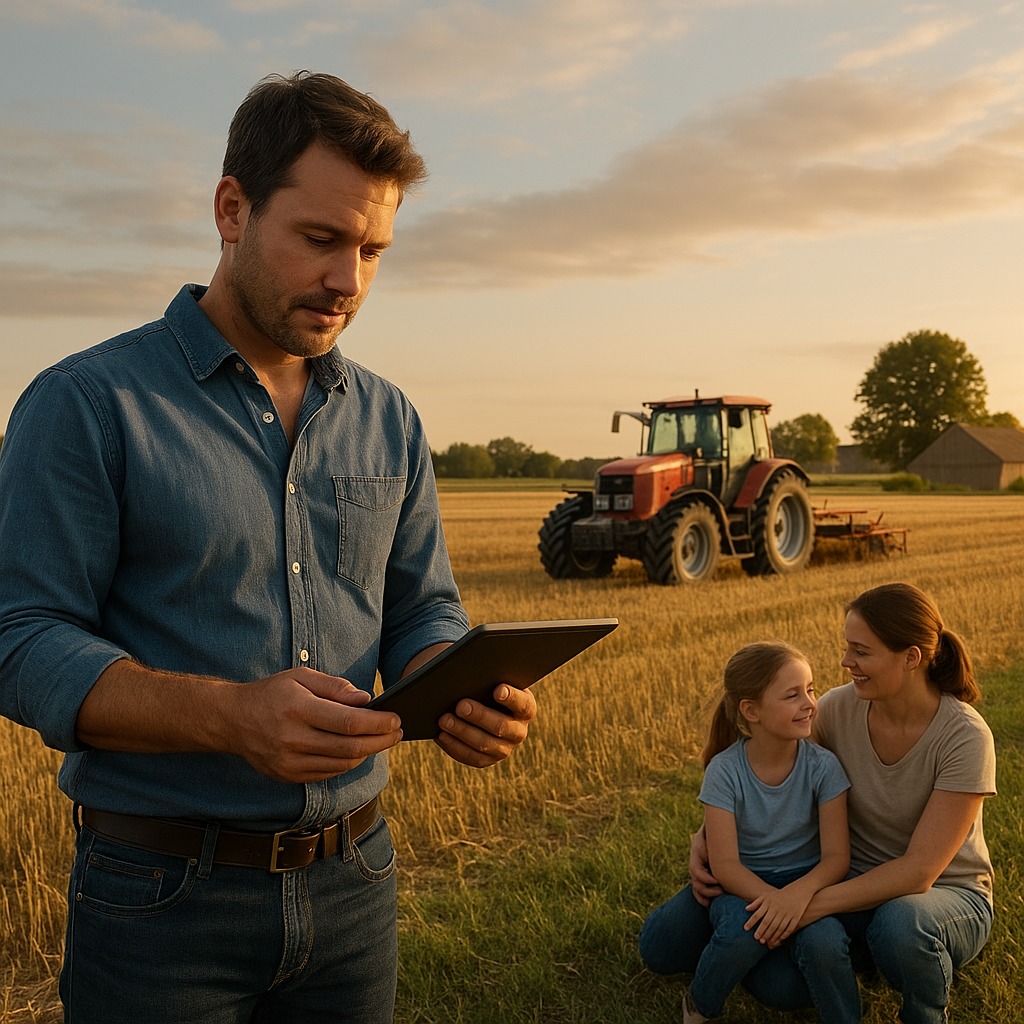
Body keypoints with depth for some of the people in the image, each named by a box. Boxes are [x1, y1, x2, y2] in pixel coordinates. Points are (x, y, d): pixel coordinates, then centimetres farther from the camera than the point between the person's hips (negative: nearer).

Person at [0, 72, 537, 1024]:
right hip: (161, 899, -4)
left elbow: (423, 609, 10)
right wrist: (230, 716, -29)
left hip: (355, 876, 5)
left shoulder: (388, 420, 5)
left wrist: (459, 694, -13)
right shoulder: (86, 404, -9)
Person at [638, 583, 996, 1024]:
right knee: (780, 984, -24)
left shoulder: (965, 737, -23)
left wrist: (816, 903, -36)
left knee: (900, 922, -39)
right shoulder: (839, 708, -11)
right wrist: (705, 838, -14)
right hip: (855, 883, 3)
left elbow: (919, 871, -27)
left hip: (945, 894, -3)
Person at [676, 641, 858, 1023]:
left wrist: (800, 891, -32)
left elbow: (836, 857, -12)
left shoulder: (823, 766, -11)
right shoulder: (724, 771, -14)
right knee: (743, 930, -32)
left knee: (823, 941, -31)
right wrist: (771, 898, -33)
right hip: (745, 887, 0)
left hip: (806, 883, 1)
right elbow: (725, 864, -16)